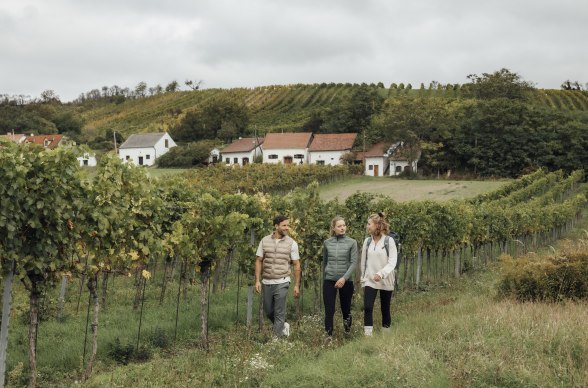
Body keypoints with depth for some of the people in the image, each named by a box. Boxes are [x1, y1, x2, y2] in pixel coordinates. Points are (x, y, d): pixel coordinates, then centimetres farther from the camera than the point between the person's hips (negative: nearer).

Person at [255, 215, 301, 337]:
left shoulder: (291, 243, -2)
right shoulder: (265, 241, 2)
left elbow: (296, 265, 1)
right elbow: (259, 261, 5)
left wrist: (297, 285, -2)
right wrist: (257, 280, -2)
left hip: (282, 282, -3)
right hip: (266, 282, 3)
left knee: (279, 313, -5)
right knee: (268, 311, 14)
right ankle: (283, 326, 38)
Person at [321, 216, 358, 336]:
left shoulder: (352, 242, -2)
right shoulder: (327, 243, 5)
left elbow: (354, 263, -9)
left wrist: (344, 278, -20)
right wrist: (323, 279, 20)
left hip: (346, 281, -1)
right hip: (329, 280, 1)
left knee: (346, 308, 11)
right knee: (329, 311, -5)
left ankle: (347, 334, 37)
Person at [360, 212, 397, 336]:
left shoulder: (389, 241, -9)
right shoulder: (367, 241, 3)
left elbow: (392, 262, -14)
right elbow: (363, 261, 10)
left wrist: (381, 274, -26)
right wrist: (363, 277, 10)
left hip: (385, 281, -2)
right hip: (369, 280, 2)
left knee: (385, 309, 9)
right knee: (367, 307, -12)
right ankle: (368, 334, -11)